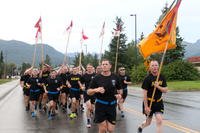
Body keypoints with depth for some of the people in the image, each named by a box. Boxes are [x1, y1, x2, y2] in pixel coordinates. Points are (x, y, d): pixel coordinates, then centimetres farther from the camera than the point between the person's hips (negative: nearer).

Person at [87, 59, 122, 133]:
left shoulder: (115, 77, 2)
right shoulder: (97, 78, -3)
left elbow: (119, 89, 15)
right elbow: (88, 92, -2)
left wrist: (119, 94, -8)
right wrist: (96, 90, -22)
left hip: (112, 106, 2)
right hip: (100, 105, -1)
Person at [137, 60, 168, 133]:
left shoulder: (162, 77, 0)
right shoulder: (148, 78, -14)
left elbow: (165, 90, -3)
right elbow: (144, 94, -15)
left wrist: (158, 86, -22)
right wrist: (146, 106, -17)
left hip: (159, 102, 3)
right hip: (149, 102, -3)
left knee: (159, 120, -11)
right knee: (148, 122, 11)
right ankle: (140, 127, 46)